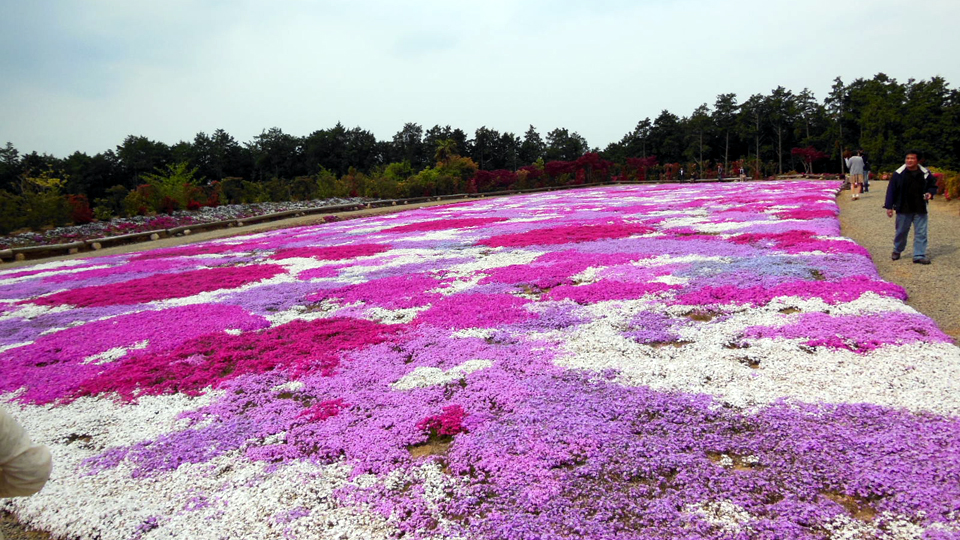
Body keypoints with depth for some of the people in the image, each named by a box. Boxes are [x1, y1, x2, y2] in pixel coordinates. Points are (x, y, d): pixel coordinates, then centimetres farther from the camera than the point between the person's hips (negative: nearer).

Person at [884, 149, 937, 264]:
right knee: (901, 231, 11)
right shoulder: (899, 174, -6)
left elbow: (933, 186, 16)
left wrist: (930, 193, -7)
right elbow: (891, 190, -3)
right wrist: (889, 206, -5)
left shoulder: (925, 174, 1)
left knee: (921, 233, 2)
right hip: (903, 209, -2)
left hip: (920, 210, 2)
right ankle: (897, 251, 31)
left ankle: (919, 255, 8)